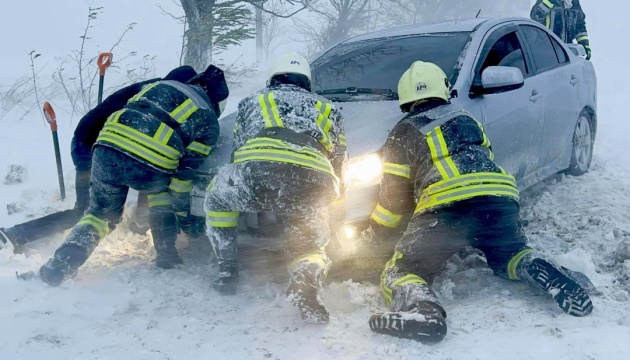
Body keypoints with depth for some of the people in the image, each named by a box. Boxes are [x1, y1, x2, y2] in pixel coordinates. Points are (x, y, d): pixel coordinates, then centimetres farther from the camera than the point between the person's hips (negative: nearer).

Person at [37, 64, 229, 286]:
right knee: (162, 187, 33)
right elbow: (185, 171, 14)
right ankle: (166, 254, 27)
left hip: (107, 151, 3)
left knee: (101, 212, 25)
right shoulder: (209, 121, 19)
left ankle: (63, 262, 6)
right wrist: (183, 211, 24)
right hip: (150, 169, -3)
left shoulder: (161, 85, 30)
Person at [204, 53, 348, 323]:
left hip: (257, 171, 0)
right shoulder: (326, 108, 37)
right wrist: (333, 193, 51)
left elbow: (237, 152, 36)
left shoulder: (252, 101, 35)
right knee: (310, 247, 21)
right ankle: (306, 278, -15)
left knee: (216, 196, 32)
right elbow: (340, 162, 33)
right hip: (313, 187, 1)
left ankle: (227, 270, 24)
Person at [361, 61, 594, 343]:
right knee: (510, 256, 30)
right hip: (500, 197, 5)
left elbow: (394, 197, 15)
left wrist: (371, 238, 28)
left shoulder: (403, 133, 17)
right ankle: (544, 274, -3)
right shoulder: (466, 119, 30)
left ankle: (421, 309, -32)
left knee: (401, 273, 3)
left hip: (445, 207, -4)